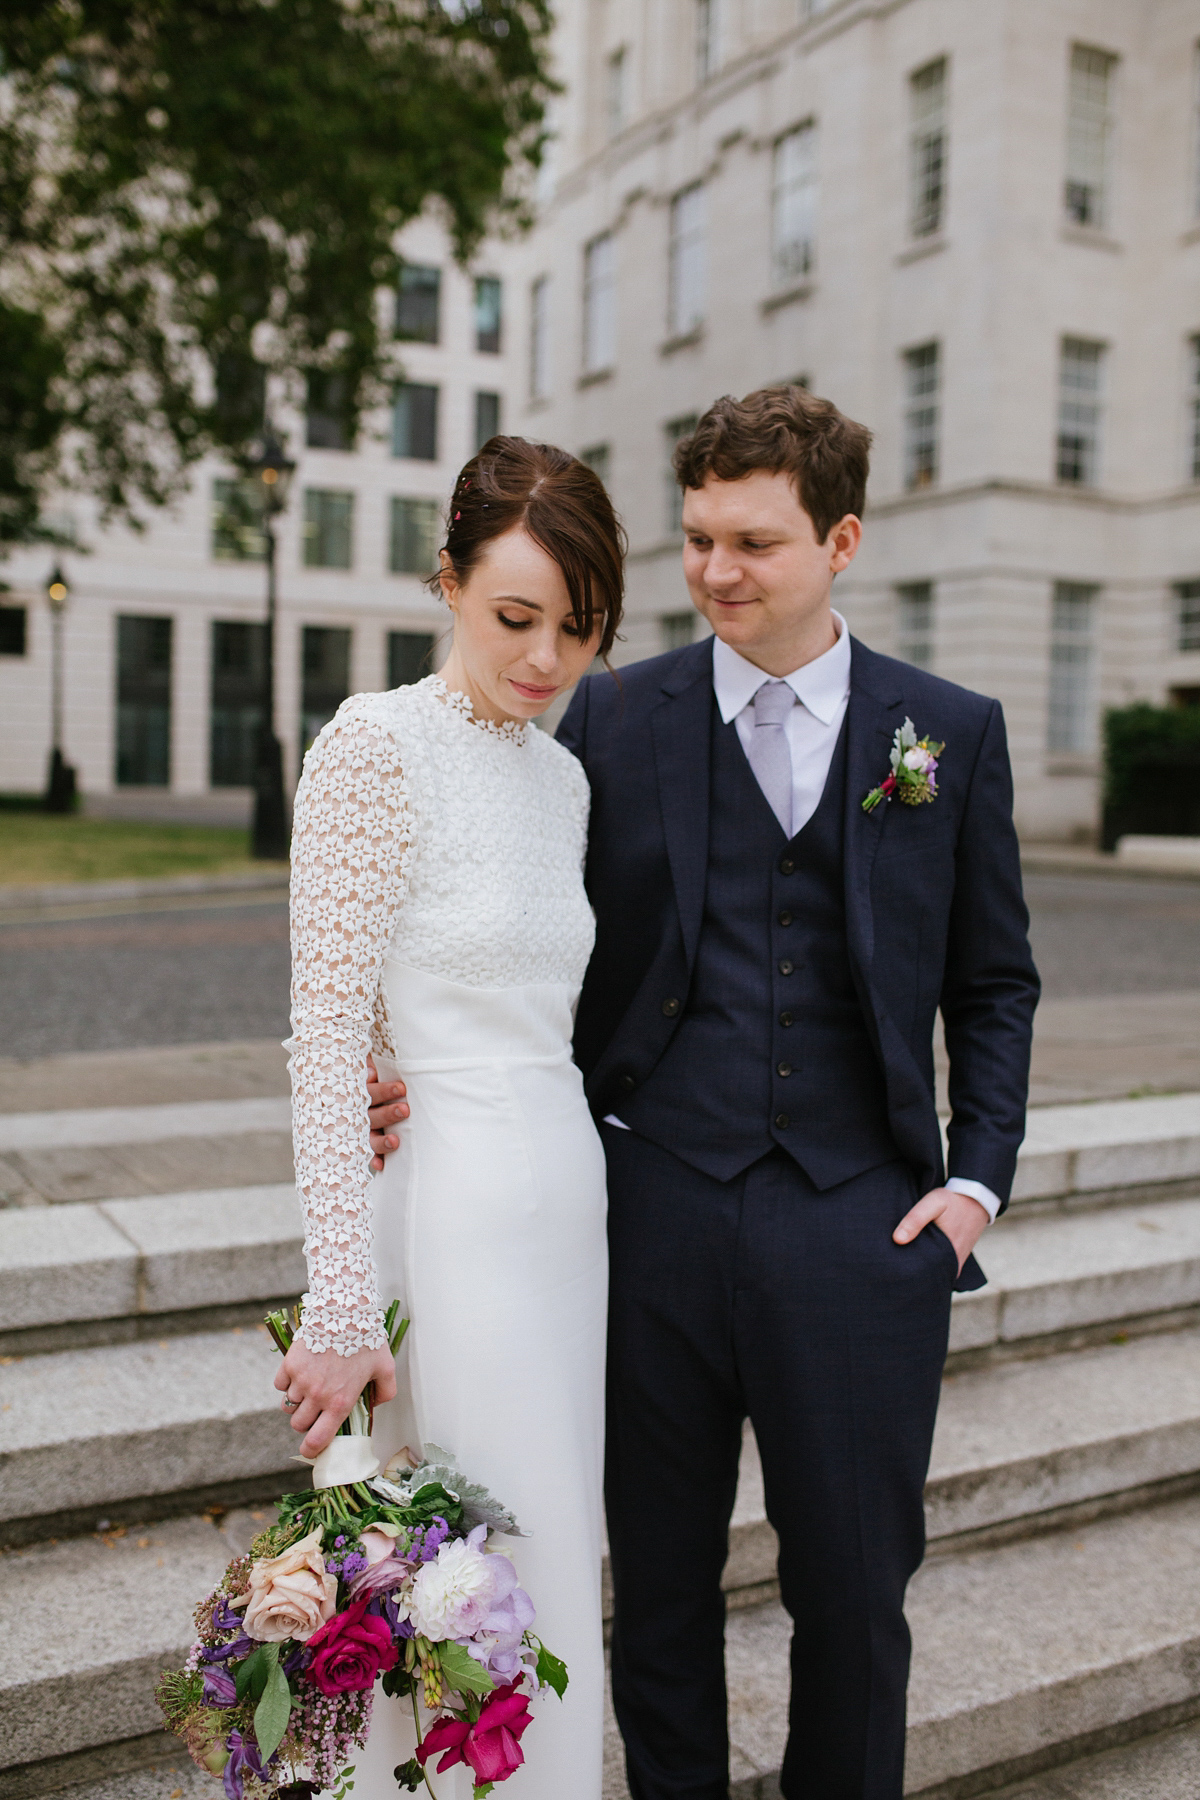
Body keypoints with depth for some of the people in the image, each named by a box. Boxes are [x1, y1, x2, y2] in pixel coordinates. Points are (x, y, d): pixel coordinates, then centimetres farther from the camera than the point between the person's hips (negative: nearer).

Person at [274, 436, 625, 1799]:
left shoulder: (560, 773, 10)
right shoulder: (376, 744, -12)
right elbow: (324, 1039, -15)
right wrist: (338, 1309, -18)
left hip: (569, 1211, 7)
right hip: (454, 1217, -7)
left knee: (554, 1587, 18)